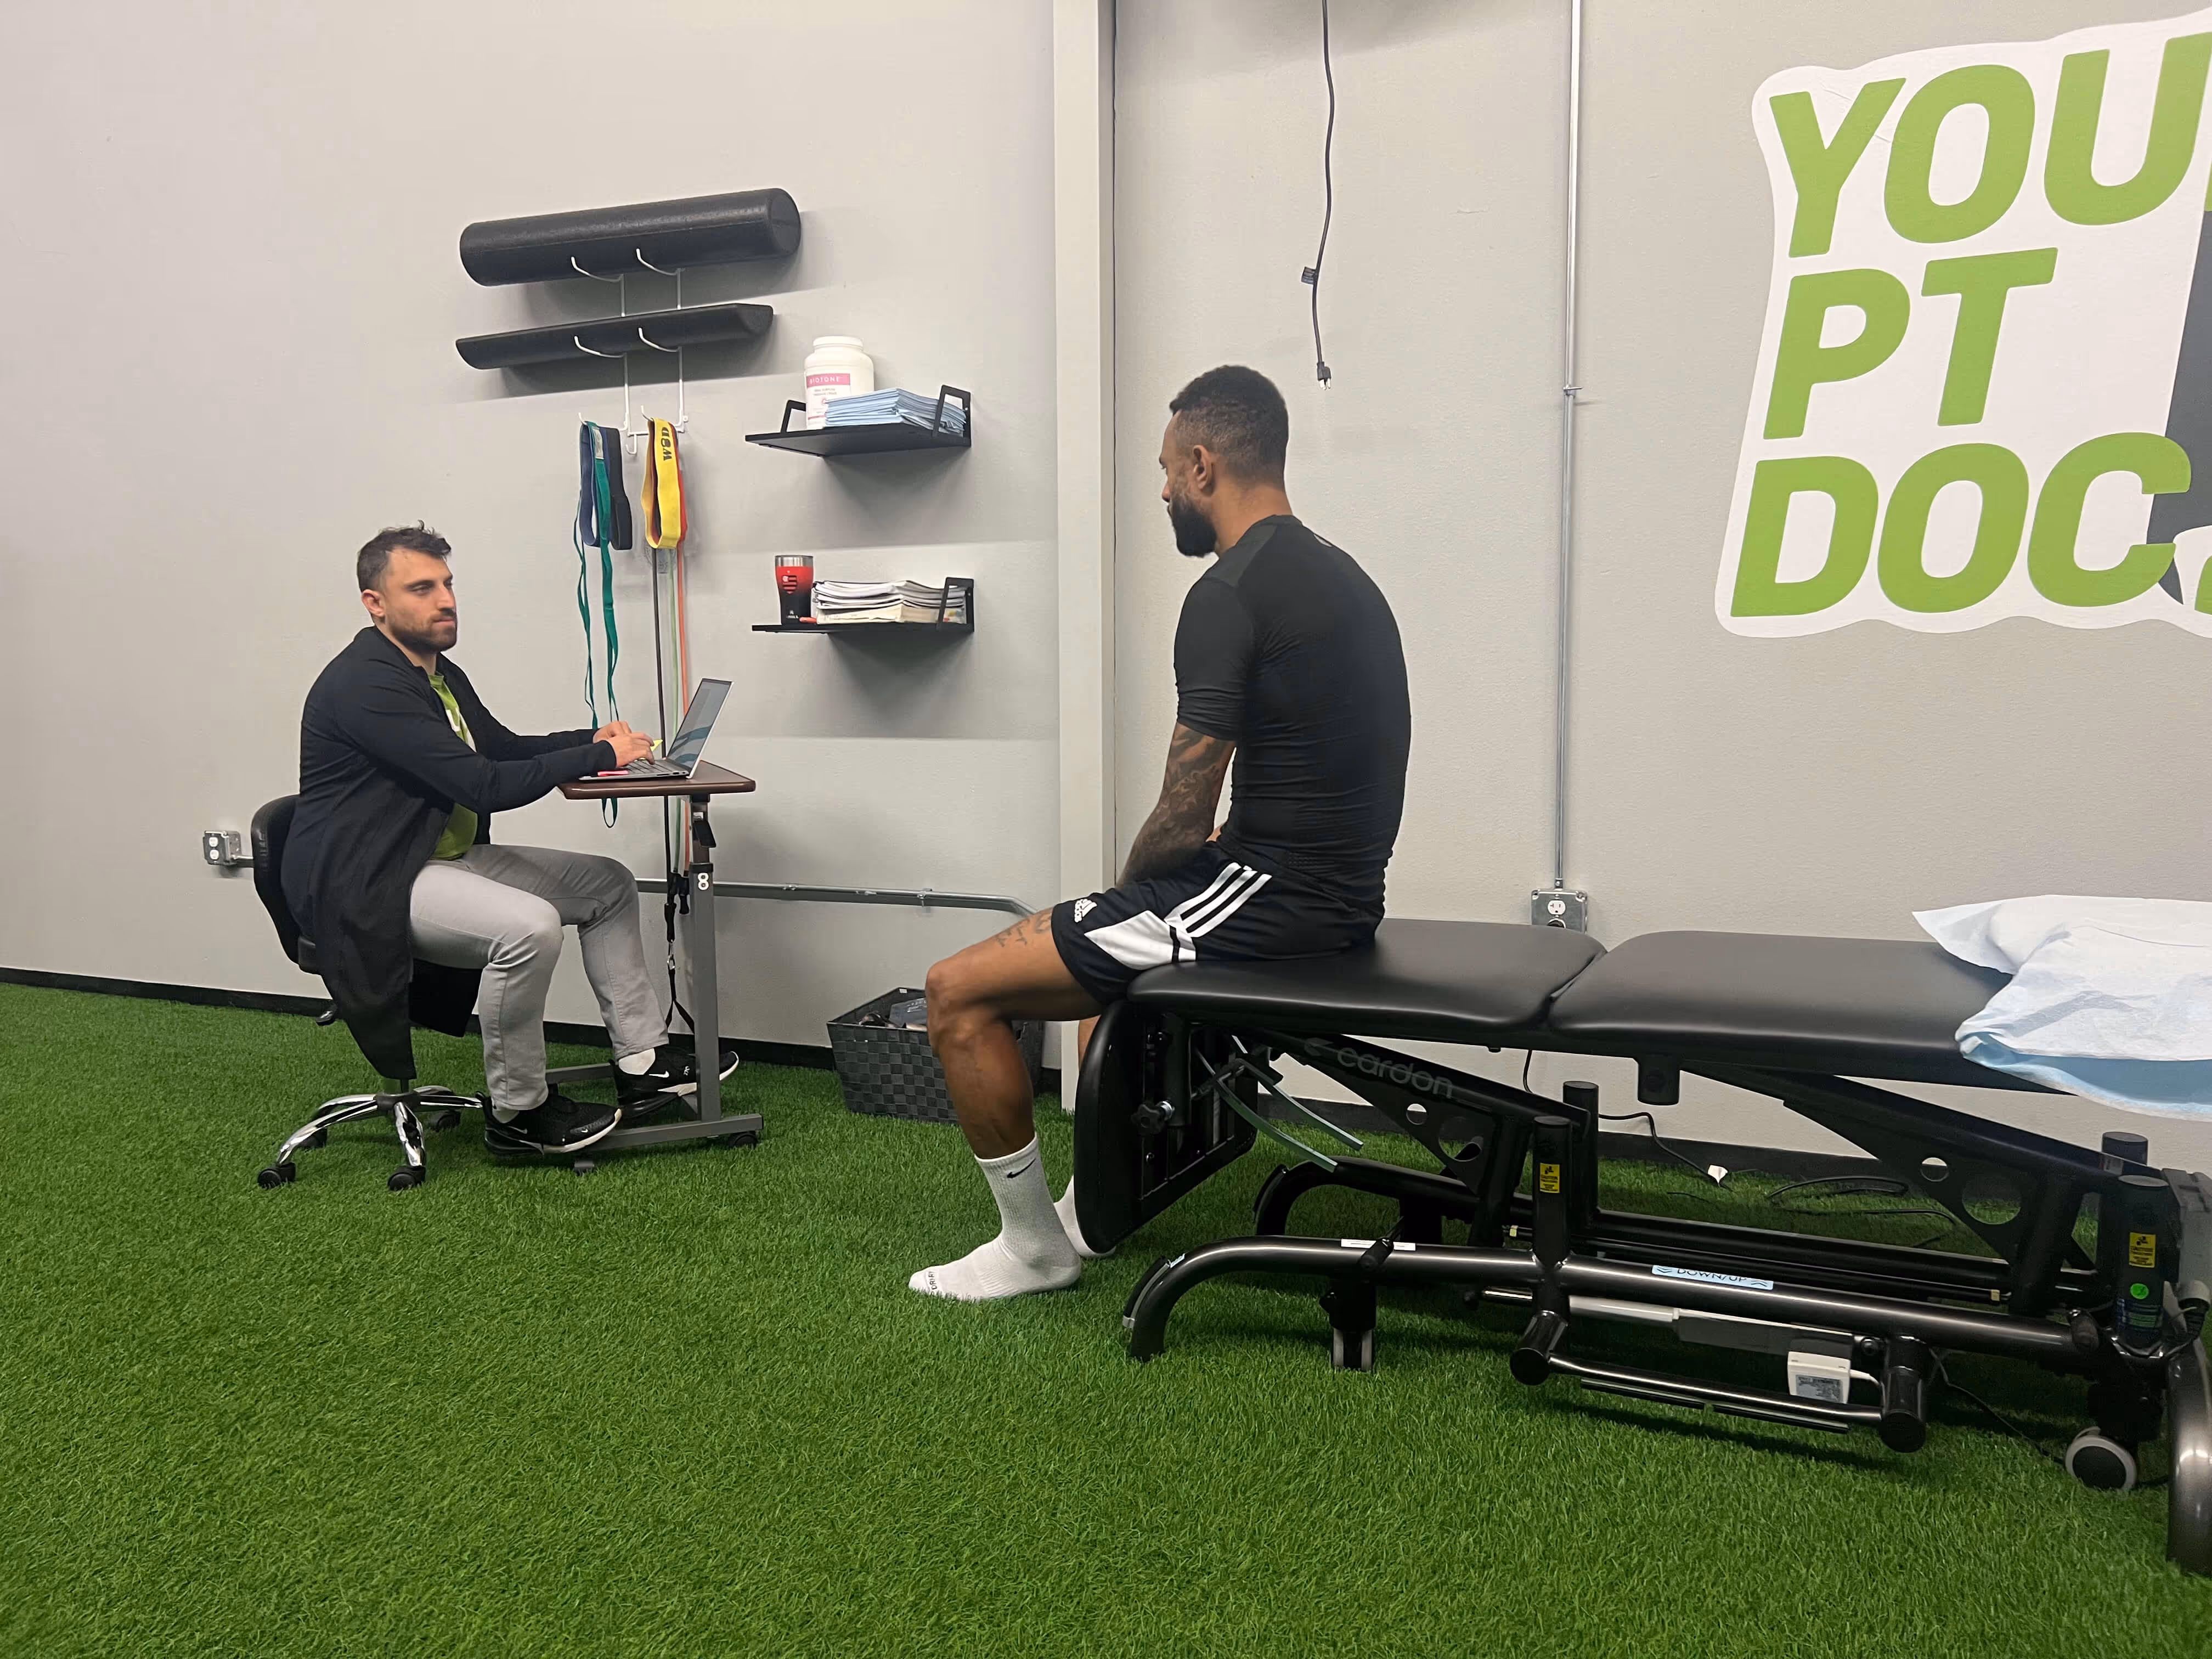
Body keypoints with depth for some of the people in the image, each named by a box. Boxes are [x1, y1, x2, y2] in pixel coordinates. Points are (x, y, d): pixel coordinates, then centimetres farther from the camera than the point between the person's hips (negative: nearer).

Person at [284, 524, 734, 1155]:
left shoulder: (438, 673, 11)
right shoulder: (364, 685, -21)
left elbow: (504, 748, 20)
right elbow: (483, 785, -27)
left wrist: (591, 740, 2)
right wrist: (599, 758, -21)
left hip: (445, 858, 11)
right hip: (365, 888, -11)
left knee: (608, 885, 6)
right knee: (528, 926, -33)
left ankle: (642, 1062, 10)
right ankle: (517, 1112, -12)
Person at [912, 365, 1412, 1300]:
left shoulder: (1230, 594, -17)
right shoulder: (1335, 575, 15)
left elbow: (1182, 820, -17)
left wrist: (1130, 887, 6)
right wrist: (1140, 895, 20)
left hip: (1273, 897, -11)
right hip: (1332, 891, 11)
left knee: (960, 992, -4)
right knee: (1100, 943, 35)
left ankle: (1033, 1246, 12)